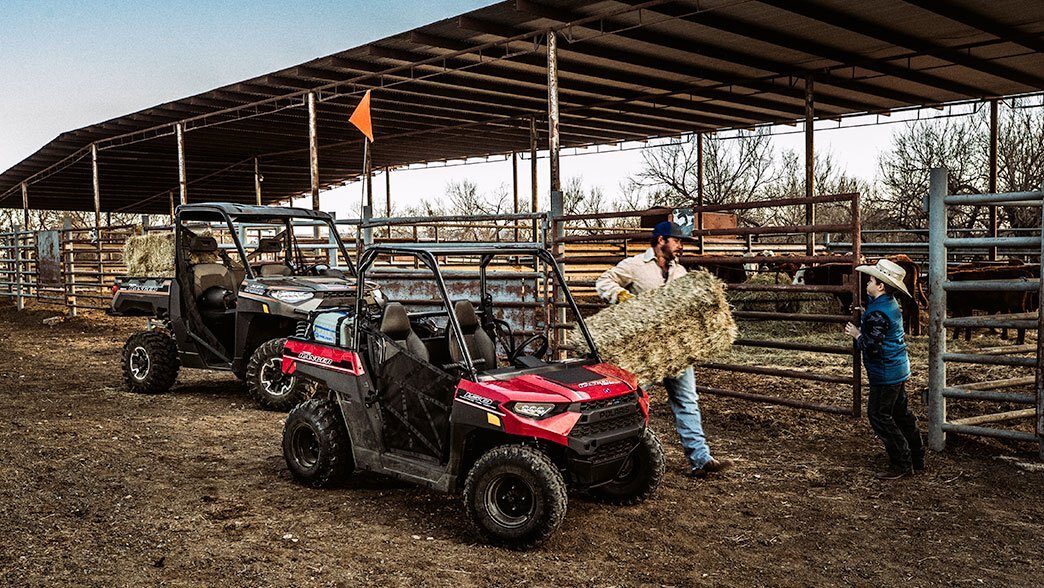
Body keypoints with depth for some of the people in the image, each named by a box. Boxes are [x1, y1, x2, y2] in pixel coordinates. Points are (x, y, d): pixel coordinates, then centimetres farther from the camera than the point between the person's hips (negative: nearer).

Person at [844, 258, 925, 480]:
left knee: (879, 416, -1)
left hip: (885, 373, -10)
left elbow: (872, 347, -26)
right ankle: (916, 458, 28)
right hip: (899, 368, 10)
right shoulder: (891, 304, 7)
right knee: (901, 412, 18)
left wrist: (857, 335, -11)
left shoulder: (877, 313, -24)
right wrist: (863, 317, 12)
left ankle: (901, 464, 4)